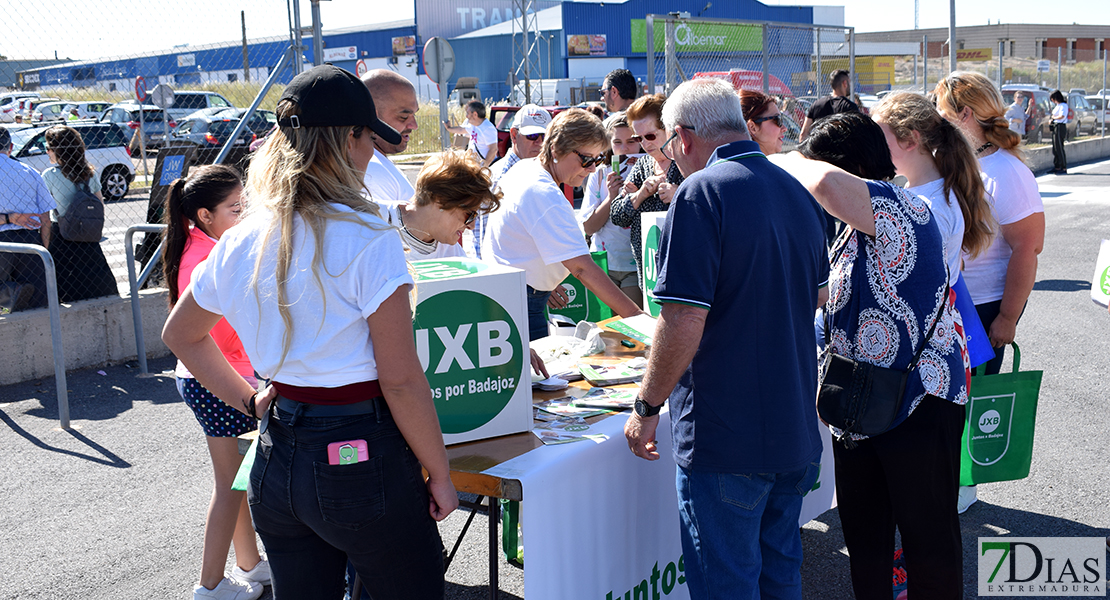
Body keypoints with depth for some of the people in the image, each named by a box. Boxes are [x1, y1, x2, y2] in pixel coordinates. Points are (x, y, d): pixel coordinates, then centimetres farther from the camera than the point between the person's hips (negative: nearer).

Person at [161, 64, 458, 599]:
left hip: (277, 454, 6)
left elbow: (180, 335, 18)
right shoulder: (366, 239, -18)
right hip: (361, 457, -6)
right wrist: (439, 473, -7)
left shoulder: (242, 241, 2)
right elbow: (400, 379, -18)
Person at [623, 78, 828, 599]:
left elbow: (683, 324, -21)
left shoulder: (700, 192, -16)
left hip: (726, 436, -8)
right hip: (796, 431, 8)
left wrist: (647, 406, -9)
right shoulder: (798, 193, 9)